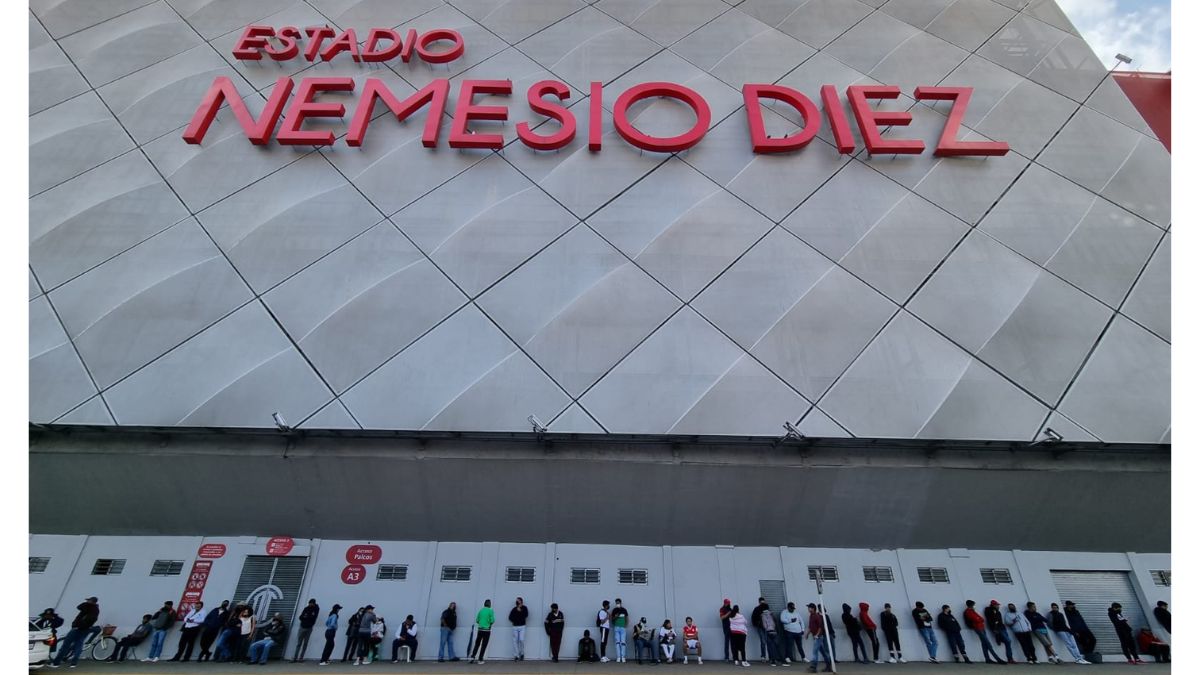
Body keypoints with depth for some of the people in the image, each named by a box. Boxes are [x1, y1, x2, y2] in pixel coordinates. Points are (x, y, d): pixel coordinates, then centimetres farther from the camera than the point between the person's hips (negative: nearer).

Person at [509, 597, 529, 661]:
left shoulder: (524, 608, 2)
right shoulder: (514, 609, 4)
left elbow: (526, 615, -12)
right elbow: (510, 617, 3)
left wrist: (520, 611, -14)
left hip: (522, 627, -1)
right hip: (515, 627, 2)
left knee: (521, 640, -11)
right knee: (515, 641, 0)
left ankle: (522, 654, 10)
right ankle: (516, 656, 7)